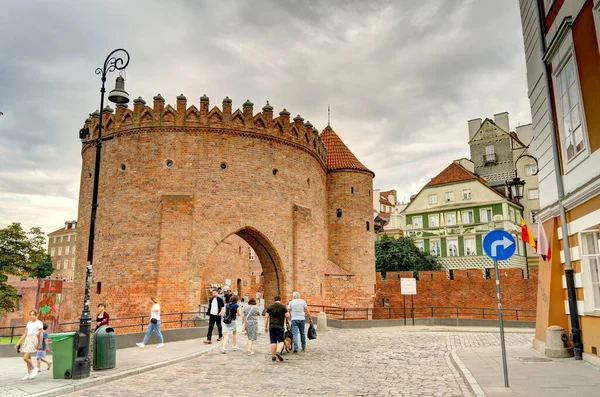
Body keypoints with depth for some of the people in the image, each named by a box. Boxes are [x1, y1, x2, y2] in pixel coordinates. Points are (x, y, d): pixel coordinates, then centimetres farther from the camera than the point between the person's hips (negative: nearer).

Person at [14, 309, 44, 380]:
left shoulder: (39, 323, -4)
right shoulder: (29, 323, 16)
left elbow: (41, 334, -7)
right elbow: (25, 334, 18)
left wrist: (40, 344, -10)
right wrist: (19, 342, 13)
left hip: (34, 340, -7)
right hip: (27, 340, 7)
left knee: (25, 358, -15)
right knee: (28, 358, 9)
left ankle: (33, 369, 5)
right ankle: (29, 374, 19)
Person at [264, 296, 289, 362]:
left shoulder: (270, 307, 5)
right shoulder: (283, 306, -1)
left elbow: (266, 317, 2)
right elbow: (288, 316, -6)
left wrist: (266, 327, 6)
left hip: (272, 326, 2)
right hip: (280, 326, -2)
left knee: (273, 342, 7)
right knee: (281, 341, 7)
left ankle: (273, 356, 9)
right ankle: (278, 352, -16)